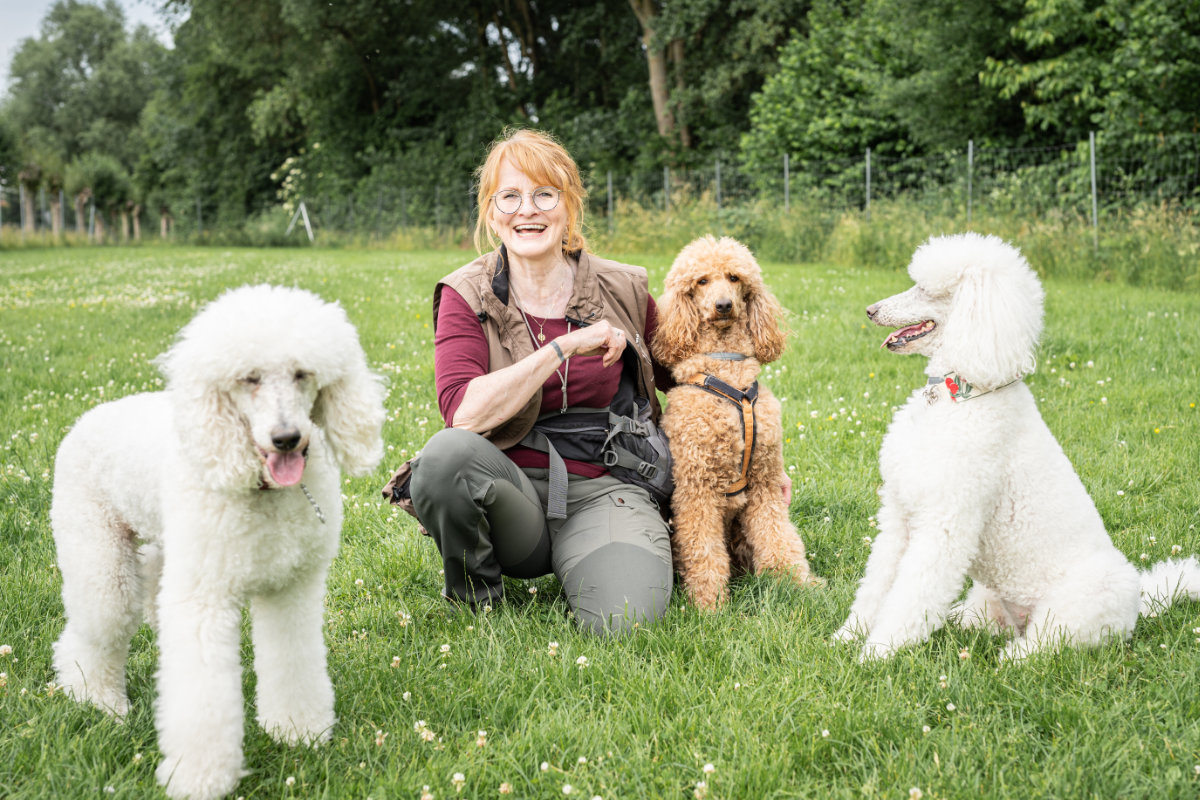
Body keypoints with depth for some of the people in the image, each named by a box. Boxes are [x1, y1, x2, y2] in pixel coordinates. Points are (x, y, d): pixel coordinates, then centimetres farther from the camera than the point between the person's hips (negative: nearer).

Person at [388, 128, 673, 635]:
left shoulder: (623, 291, 1)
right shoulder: (467, 296, -4)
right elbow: (463, 413, -21)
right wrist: (565, 346, -22)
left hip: (599, 489, 0)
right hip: (508, 489, 0)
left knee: (623, 620, -29)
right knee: (446, 453, -34)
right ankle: (474, 598, -5)